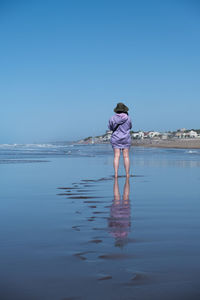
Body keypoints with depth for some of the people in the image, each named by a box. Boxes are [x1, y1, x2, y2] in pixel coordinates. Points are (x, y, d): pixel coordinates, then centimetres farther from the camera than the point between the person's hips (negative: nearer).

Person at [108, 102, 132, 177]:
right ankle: (127, 175, 3)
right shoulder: (128, 118, -5)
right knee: (126, 156, 2)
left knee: (116, 156, -1)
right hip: (126, 139, 0)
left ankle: (116, 174, -8)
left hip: (116, 139, 0)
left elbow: (110, 127, 9)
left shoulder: (113, 118, -5)